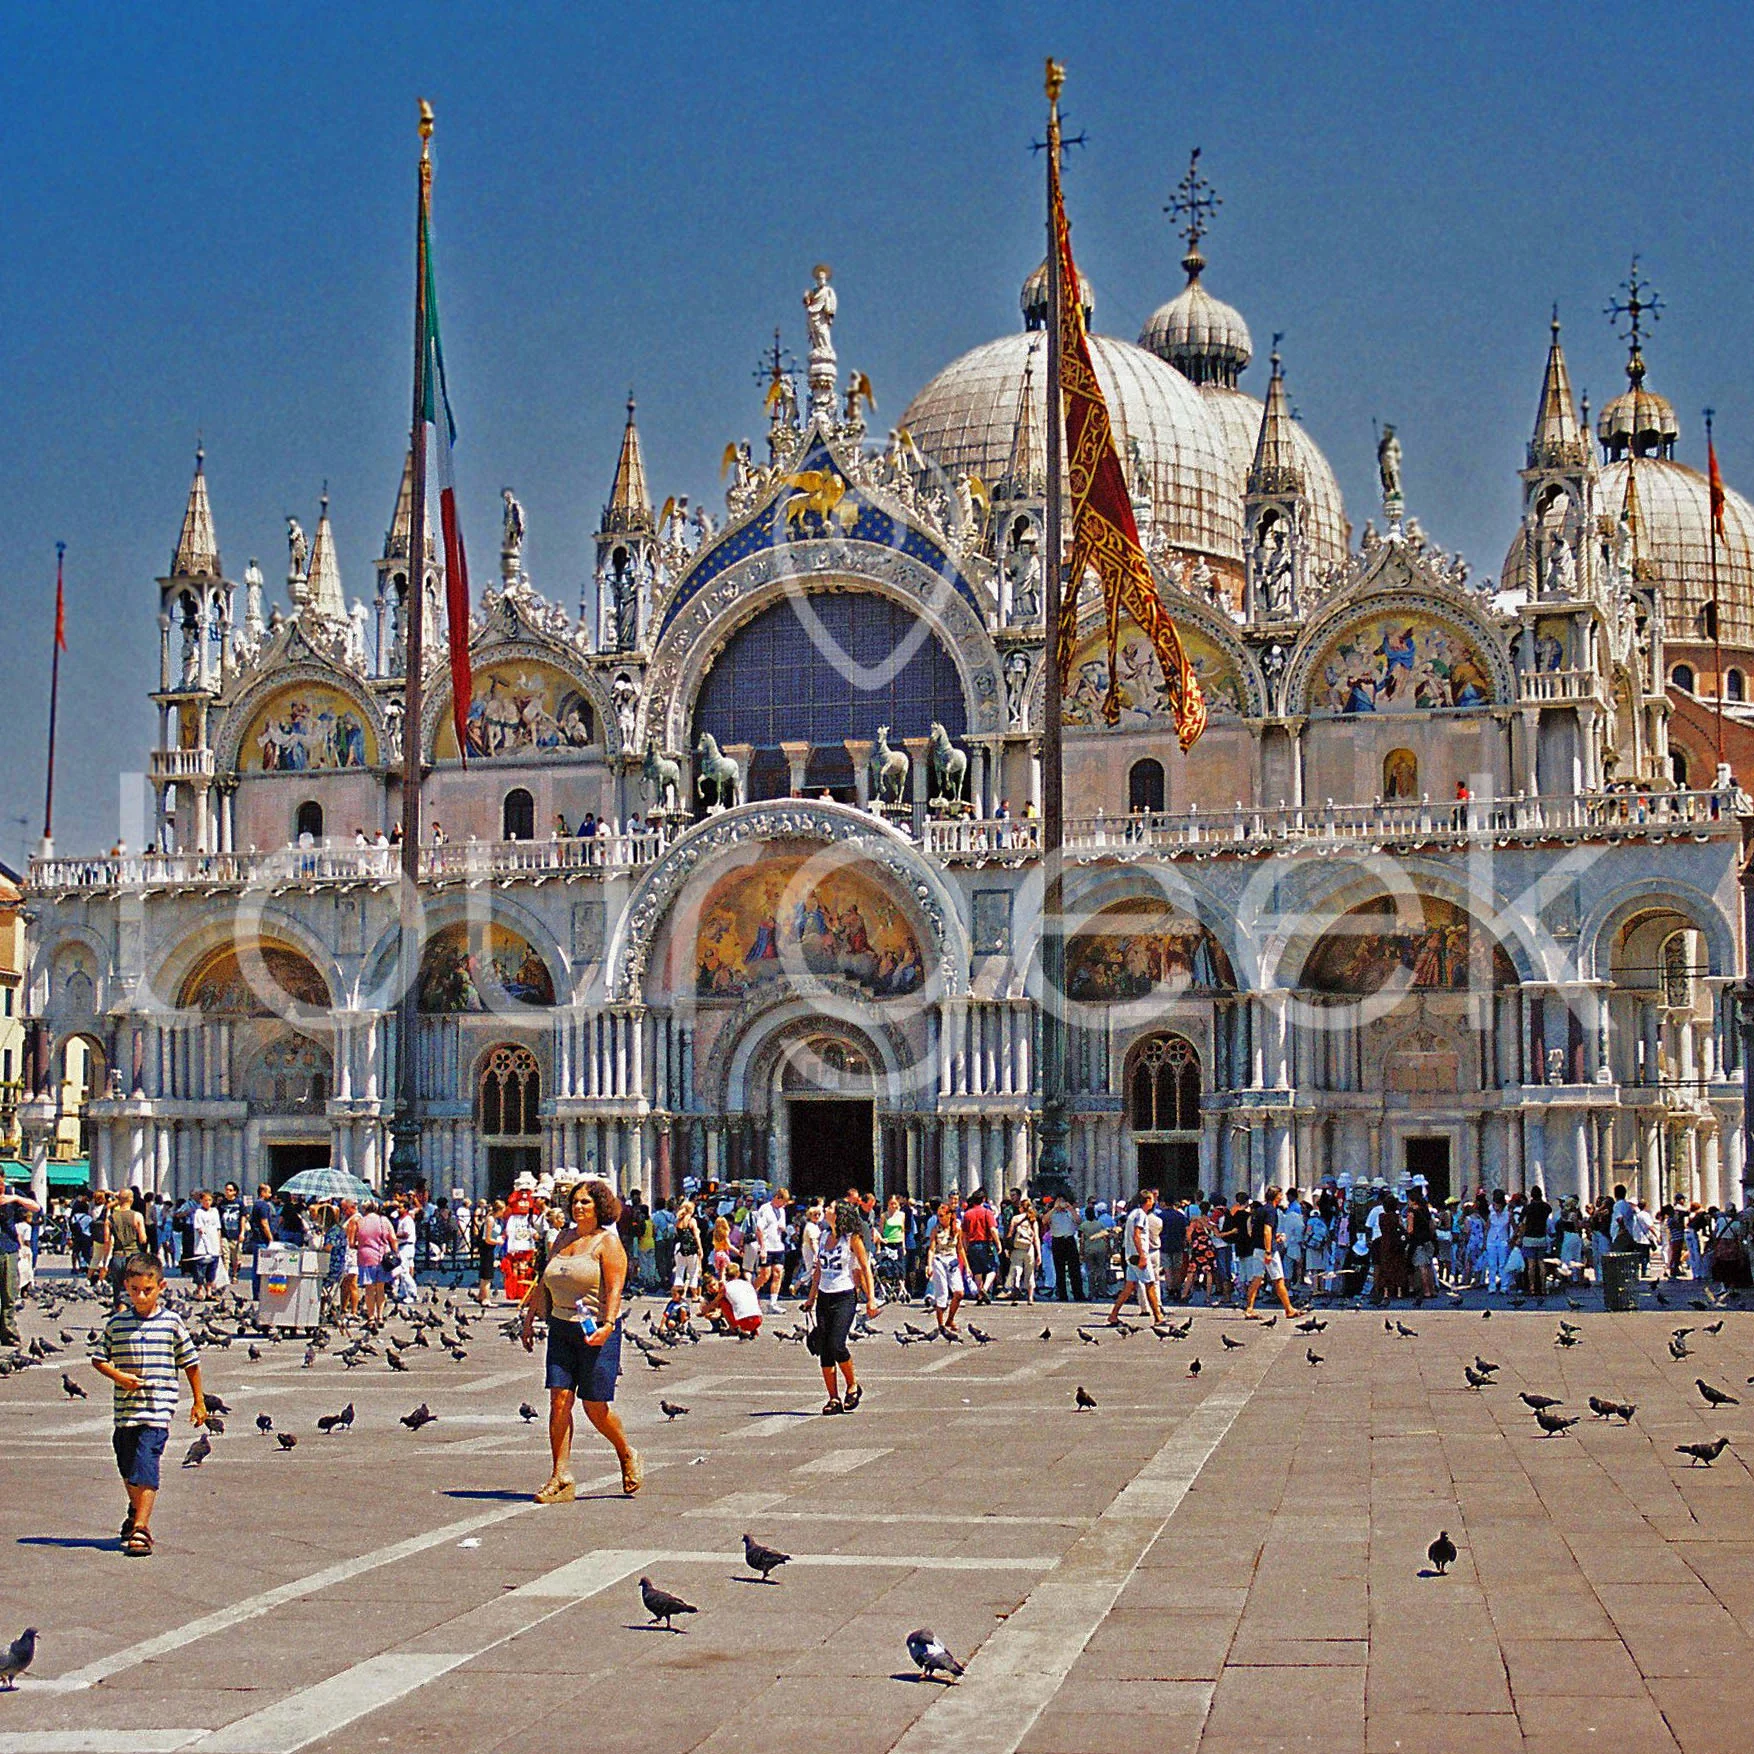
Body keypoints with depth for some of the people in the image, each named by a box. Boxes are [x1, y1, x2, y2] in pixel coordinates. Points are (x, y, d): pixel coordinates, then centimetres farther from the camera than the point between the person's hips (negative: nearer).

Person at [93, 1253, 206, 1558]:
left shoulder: (172, 1322, -1)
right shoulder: (116, 1324, 3)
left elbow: (190, 1362, 7)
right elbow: (99, 1359, 9)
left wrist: (198, 1402, 11)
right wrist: (119, 1376, -10)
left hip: (157, 1410, -3)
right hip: (125, 1409, 3)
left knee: (145, 1467, -14)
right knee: (127, 1468, 17)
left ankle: (140, 1529, -14)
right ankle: (137, 1512, 43)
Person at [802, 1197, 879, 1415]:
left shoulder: (852, 1238, -6)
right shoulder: (825, 1237, 11)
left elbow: (866, 1268, -4)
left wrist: (871, 1299, -9)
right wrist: (811, 1298, 20)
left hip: (845, 1297, -7)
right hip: (824, 1297, 7)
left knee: (836, 1345, -17)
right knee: (823, 1350, 2)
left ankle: (852, 1386, 5)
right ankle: (833, 1398, 8)